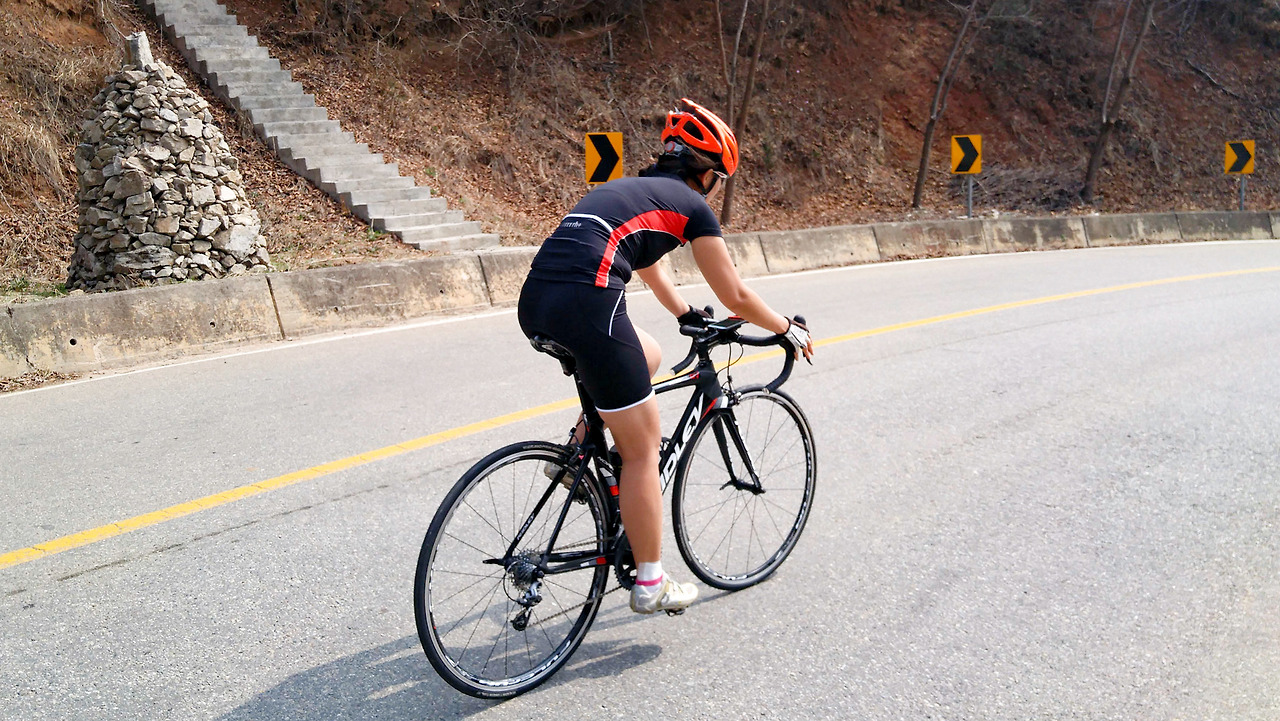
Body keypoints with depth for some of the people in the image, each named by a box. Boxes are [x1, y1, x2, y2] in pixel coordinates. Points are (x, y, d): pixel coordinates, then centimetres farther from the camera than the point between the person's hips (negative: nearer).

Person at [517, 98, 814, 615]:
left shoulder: (625, 189, 30)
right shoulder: (691, 205, 9)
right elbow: (734, 296, 14)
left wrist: (688, 317, 58)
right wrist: (789, 328, 29)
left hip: (534, 302, 8)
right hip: (586, 305, -8)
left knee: (647, 356, 31)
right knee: (643, 450, 6)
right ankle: (650, 584, 17)